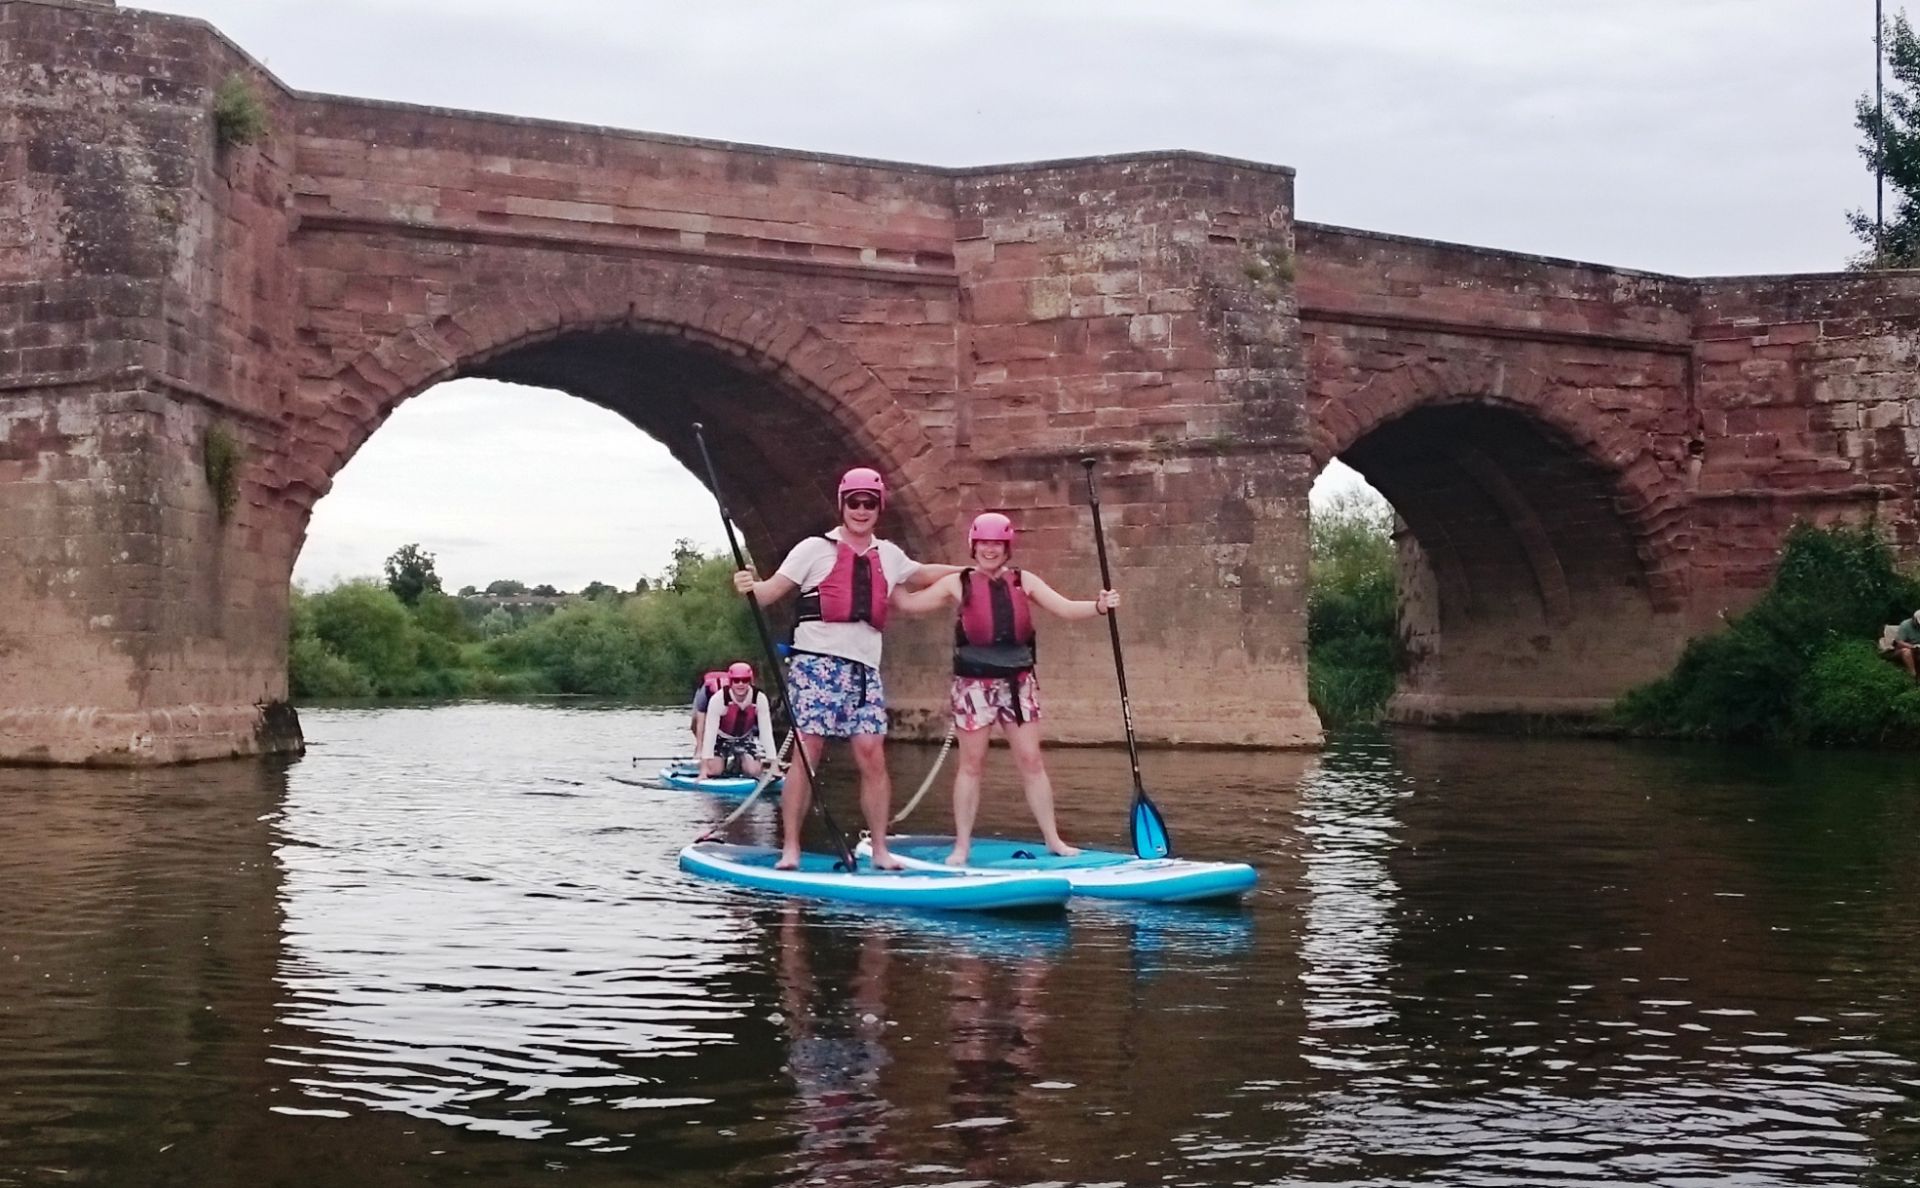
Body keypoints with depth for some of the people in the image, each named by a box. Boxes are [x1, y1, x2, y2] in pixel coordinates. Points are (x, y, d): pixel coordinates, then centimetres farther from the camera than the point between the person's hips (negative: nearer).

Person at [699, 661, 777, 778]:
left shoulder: (760, 699, -26)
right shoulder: (718, 700, -31)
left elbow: (766, 732, -23)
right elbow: (710, 733, -33)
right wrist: (704, 768, -37)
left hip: (745, 738, 2)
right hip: (721, 738, -2)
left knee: (754, 771, -17)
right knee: (714, 770, -21)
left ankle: (738, 763, 19)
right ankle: (725, 762, 16)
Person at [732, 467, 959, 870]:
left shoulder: (888, 555, 18)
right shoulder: (815, 549, 2)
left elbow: (923, 574, 38)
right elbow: (772, 591, -5)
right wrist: (751, 587, -26)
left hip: (864, 666, 4)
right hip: (817, 661, -4)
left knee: (872, 754, -2)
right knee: (806, 753, -8)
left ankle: (880, 849, 6)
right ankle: (790, 848, -4)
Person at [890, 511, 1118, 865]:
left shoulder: (1024, 581, 7)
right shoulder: (957, 584, 3)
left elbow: (1064, 608, 1)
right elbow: (909, 603, 7)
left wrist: (1098, 606, -16)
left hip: (1018, 681, 2)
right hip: (974, 683, -2)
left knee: (1031, 760, 5)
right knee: (971, 763, 4)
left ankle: (1053, 838, 13)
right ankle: (962, 845, 11)